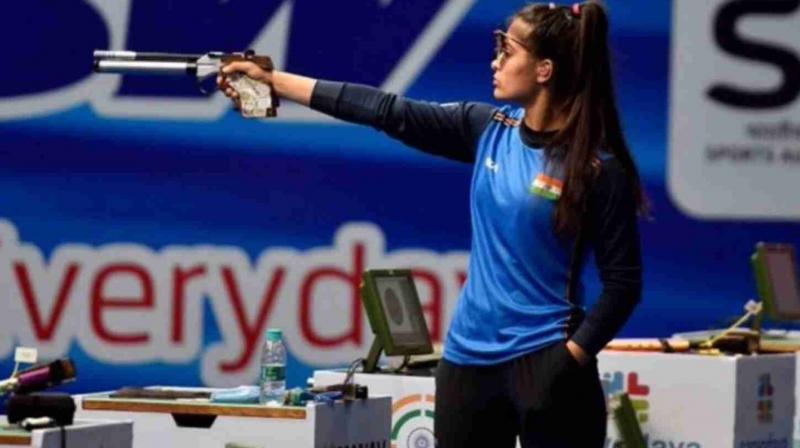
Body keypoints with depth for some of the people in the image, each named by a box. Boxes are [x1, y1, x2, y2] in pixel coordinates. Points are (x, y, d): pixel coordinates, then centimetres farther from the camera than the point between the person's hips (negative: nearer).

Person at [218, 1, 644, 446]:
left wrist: (573, 358, -18)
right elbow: (389, 111, 7)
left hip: (543, 363, -6)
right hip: (469, 357, 6)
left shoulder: (599, 168, -11)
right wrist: (271, 80, 8)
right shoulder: (490, 128, 5)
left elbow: (624, 282, -9)